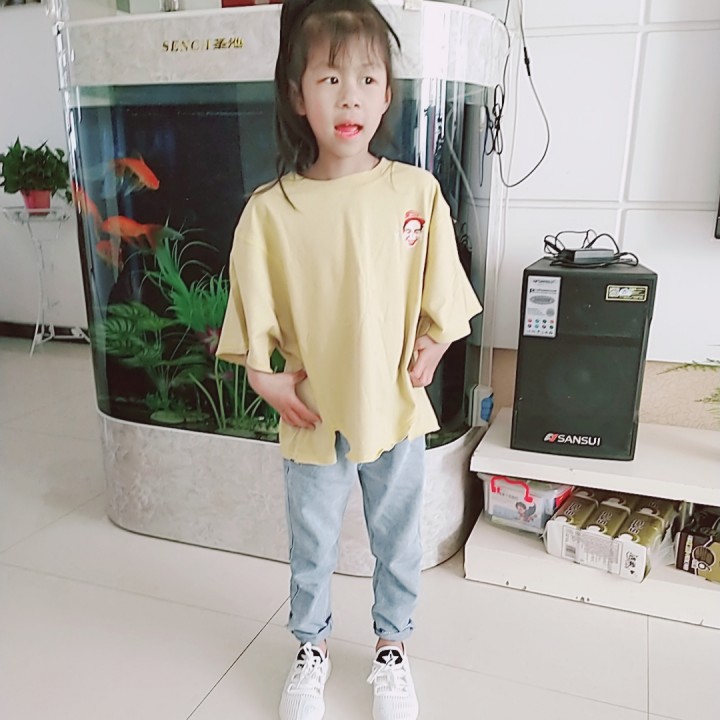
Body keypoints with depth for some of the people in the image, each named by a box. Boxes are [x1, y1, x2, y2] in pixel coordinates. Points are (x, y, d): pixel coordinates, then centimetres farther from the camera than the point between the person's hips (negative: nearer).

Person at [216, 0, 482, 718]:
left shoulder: (418, 192, -8)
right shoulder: (270, 210, -13)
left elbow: (441, 297, 2)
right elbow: (252, 310, -4)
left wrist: (430, 348, -2)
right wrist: (264, 376, -9)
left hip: (396, 408, 1)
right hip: (314, 414, -1)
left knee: (398, 542, 20)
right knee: (311, 547, 20)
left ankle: (391, 645, 48)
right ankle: (311, 647, 48)